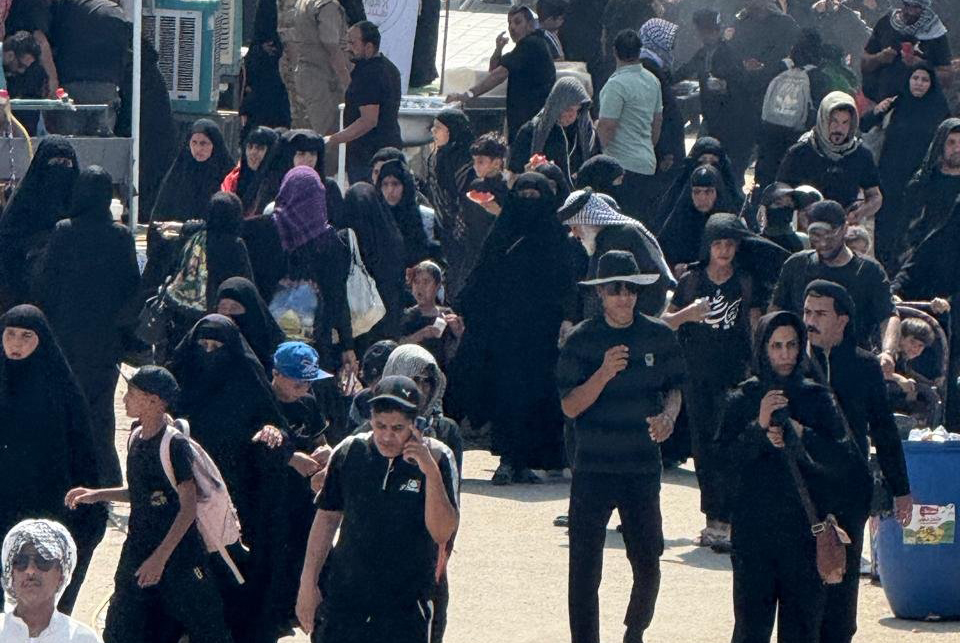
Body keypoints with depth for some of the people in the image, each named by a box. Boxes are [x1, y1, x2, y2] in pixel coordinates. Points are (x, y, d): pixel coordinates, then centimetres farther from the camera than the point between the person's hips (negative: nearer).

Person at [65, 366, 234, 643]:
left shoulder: (175, 444, -17)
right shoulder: (136, 438, 7)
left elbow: (188, 508, -18)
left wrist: (160, 557, -21)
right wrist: (97, 495, 10)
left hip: (178, 553, -8)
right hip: (138, 550, 8)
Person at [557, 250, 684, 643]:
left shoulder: (659, 336, 3)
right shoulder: (582, 340, -4)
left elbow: (674, 389, 13)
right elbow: (570, 406, -8)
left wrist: (668, 416, -9)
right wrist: (604, 373, -24)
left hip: (643, 467, 2)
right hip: (593, 468, -2)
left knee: (648, 563, 5)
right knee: (585, 566, -4)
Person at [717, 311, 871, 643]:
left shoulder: (817, 398, 7)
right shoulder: (743, 399, 6)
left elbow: (843, 459, -2)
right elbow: (726, 456, -4)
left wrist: (801, 435, -16)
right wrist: (759, 427, -18)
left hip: (805, 527, 1)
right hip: (753, 526, -1)